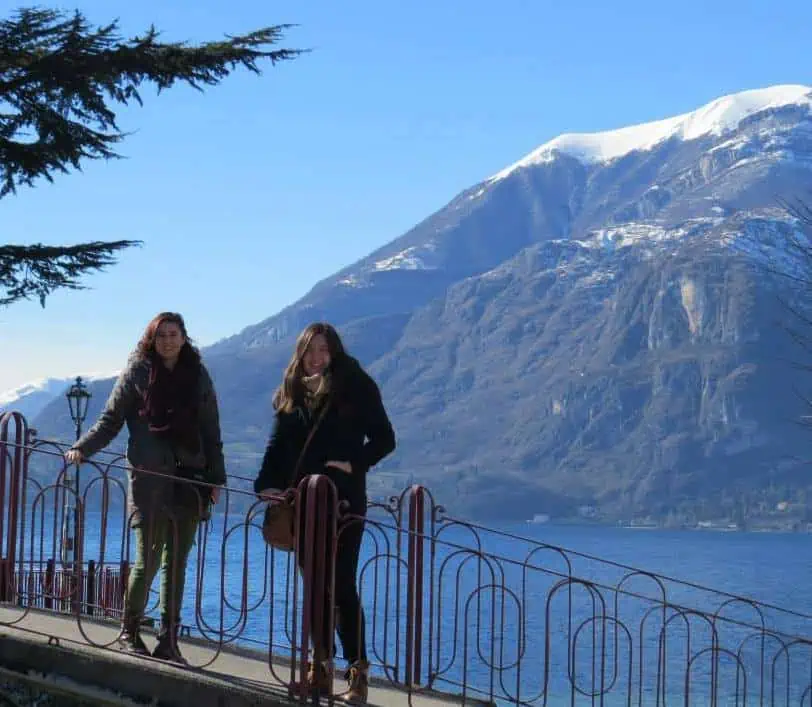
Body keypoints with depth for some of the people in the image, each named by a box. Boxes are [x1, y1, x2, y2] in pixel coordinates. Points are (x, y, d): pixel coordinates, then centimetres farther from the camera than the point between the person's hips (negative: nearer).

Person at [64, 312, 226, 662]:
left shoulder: (198, 376, 11)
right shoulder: (137, 373, 3)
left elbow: (211, 432, 12)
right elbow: (111, 419, 4)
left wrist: (216, 478, 8)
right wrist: (82, 449, -10)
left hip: (189, 479, 3)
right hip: (149, 480, -3)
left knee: (177, 562, 3)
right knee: (148, 558, -5)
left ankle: (168, 639, 9)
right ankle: (129, 630, 12)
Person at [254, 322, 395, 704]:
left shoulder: (356, 388, -2)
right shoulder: (291, 392, 12)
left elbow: (384, 439, 0)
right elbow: (278, 444, 12)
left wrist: (355, 464, -13)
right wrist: (268, 483, -2)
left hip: (344, 501, -5)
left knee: (342, 585, -9)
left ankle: (358, 671, -6)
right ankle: (320, 668, 13)